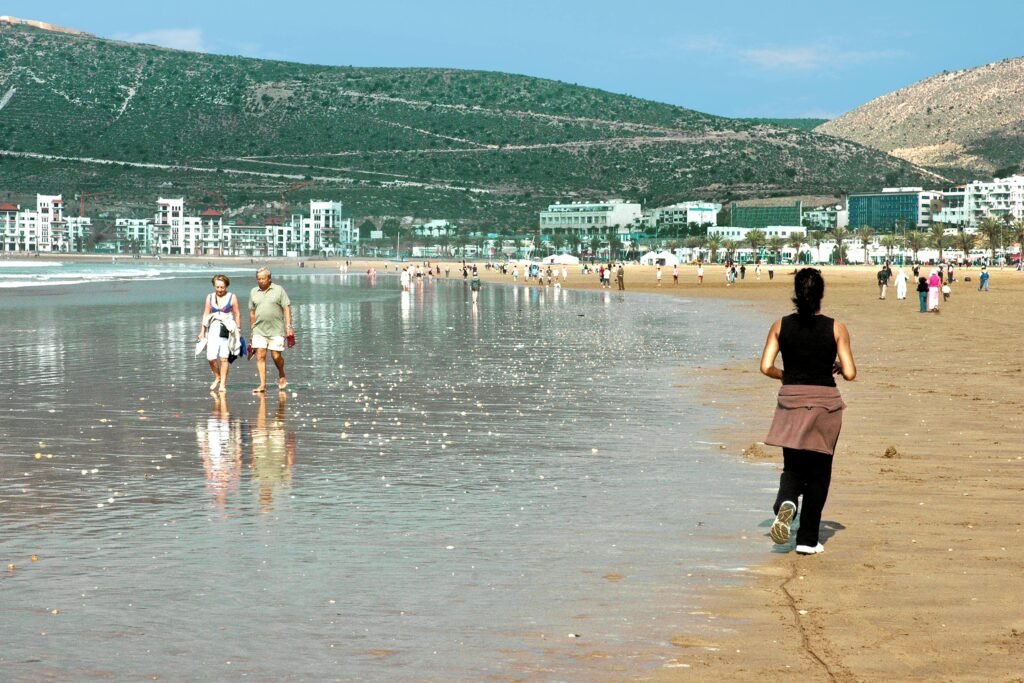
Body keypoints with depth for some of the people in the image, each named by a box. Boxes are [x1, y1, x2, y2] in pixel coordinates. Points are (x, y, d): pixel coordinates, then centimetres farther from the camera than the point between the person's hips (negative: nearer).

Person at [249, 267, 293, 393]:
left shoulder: (279, 290, 1)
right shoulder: (254, 292, 10)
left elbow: (286, 308, -1)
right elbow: (252, 312, 15)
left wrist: (288, 325, -9)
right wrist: (252, 329, 14)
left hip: (276, 330, -3)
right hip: (259, 330, 3)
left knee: (276, 356, -2)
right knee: (260, 356, -5)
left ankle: (282, 376, 27)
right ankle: (262, 384, -4)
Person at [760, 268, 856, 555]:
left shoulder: (781, 326, -2)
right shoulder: (836, 329, -6)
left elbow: (766, 367, -5)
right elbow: (850, 373, -8)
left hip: (791, 402, 1)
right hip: (825, 402, -1)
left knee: (793, 467, 15)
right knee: (818, 473, 11)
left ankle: (786, 503, -18)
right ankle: (807, 540, 13)